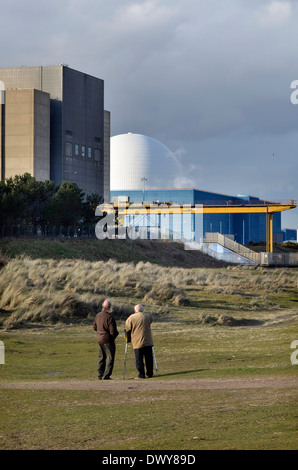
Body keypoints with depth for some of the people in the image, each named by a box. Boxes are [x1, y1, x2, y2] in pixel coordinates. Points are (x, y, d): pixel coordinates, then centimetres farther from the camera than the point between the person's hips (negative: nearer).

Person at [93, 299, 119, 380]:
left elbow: (94, 327, 13)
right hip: (108, 340, -7)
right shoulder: (110, 317, -21)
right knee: (110, 358, 0)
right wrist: (116, 333, 0)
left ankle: (100, 375, 22)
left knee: (101, 358, 18)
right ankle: (106, 376, -4)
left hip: (99, 339, 7)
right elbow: (113, 332, -21)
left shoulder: (98, 315, 2)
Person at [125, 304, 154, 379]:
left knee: (139, 359, 2)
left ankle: (141, 374, 0)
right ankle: (150, 373, 17)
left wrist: (128, 339, 16)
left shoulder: (131, 318, -3)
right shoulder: (148, 316, 6)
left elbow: (127, 330, 1)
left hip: (137, 342, -3)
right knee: (149, 358, 12)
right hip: (148, 342, 3)